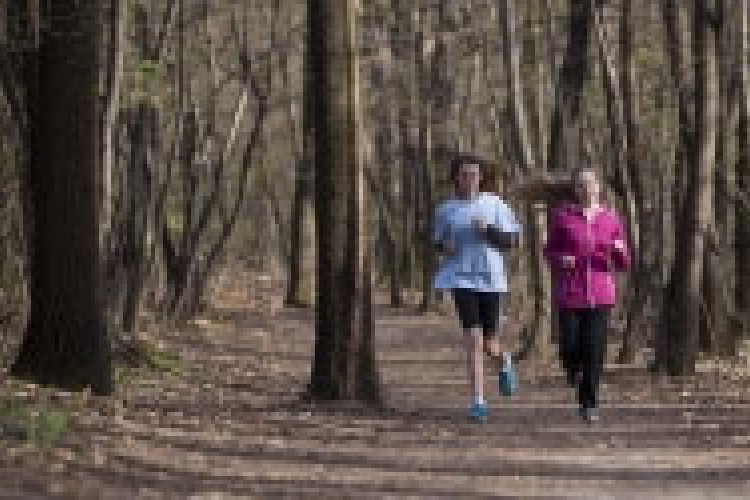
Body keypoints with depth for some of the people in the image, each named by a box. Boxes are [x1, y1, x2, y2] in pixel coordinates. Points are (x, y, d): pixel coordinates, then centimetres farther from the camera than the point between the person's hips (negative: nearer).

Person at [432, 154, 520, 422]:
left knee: (488, 345, 5)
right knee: (473, 340, -14)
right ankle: (478, 402, -9)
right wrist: (445, 246, -5)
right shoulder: (446, 209, 5)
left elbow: (510, 241, 2)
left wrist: (488, 230, -16)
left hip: (491, 279, 0)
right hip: (462, 279, 0)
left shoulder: (494, 204, 2)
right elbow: (439, 240, 18)